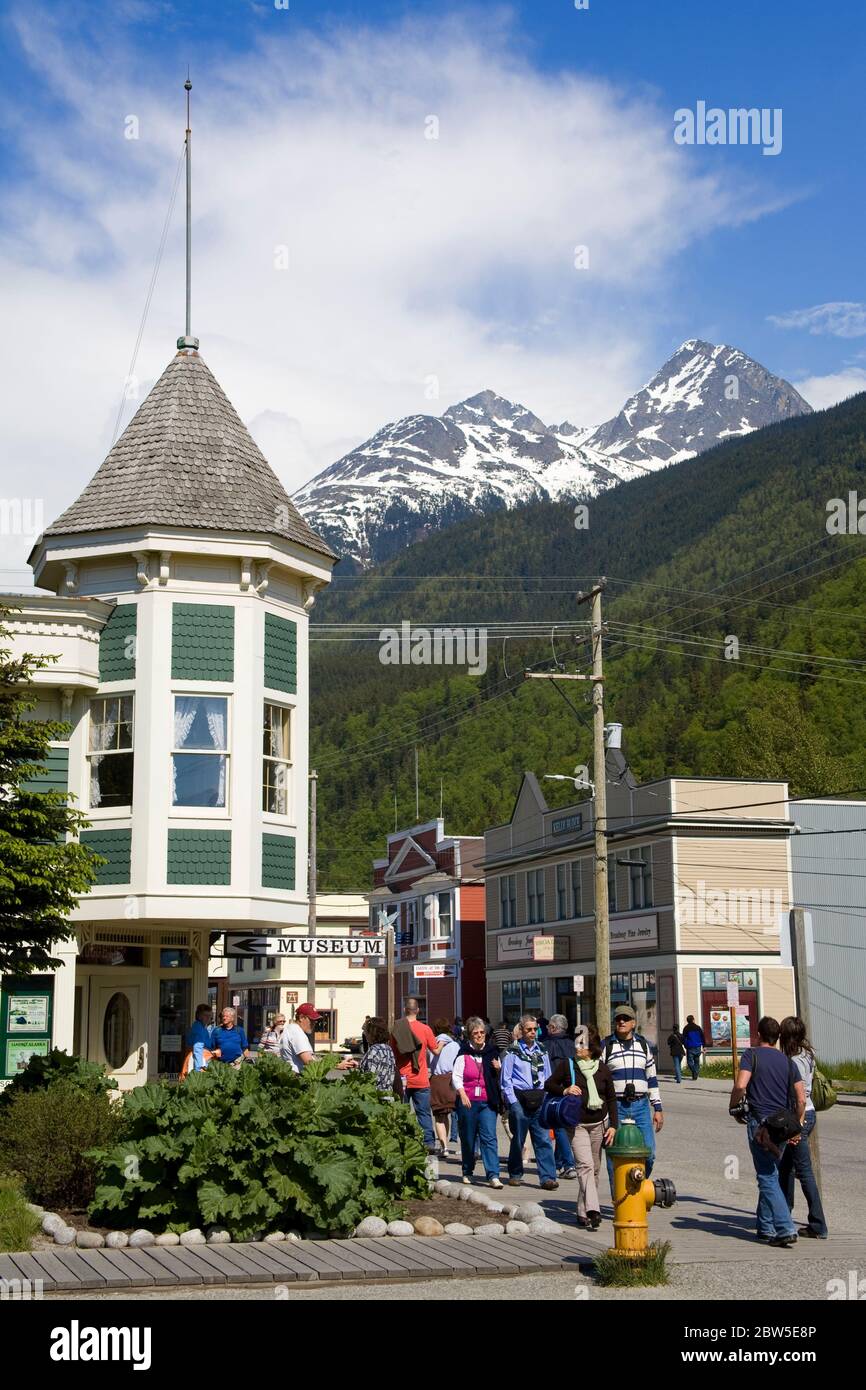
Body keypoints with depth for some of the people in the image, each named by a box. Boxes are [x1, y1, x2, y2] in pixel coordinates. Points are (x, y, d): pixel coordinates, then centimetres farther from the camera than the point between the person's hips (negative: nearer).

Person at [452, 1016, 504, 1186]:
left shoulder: (492, 1052, 9)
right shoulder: (464, 1054, 0)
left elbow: (501, 1078, 19)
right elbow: (456, 1077, -4)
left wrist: (498, 1069, -2)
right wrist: (462, 1094, -16)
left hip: (488, 1102, 1)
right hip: (468, 1101, -1)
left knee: (489, 1137, -10)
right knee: (468, 1138, 9)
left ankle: (493, 1175, -14)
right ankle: (467, 1172, 26)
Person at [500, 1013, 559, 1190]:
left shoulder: (542, 1052, 14)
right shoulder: (513, 1052, 0)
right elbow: (506, 1080, 0)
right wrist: (513, 1102, -7)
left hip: (539, 1101, 3)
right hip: (520, 1099, -3)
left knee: (543, 1140, -5)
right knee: (518, 1140, 5)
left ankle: (548, 1177, -7)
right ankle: (515, 1174, 21)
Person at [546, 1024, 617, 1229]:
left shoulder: (603, 1070, 3)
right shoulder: (566, 1065, -2)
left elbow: (611, 1099, 9)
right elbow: (549, 1085, 4)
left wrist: (613, 1125, 3)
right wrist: (564, 1090, -15)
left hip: (598, 1123, 3)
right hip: (576, 1125, -3)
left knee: (594, 1168, 7)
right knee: (585, 1165, -18)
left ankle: (583, 1212, 19)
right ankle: (593, 1210, -28)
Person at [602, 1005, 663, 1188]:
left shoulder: (643, 1044, 13)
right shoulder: (606, 1046, 3)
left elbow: (651, 1078, 17)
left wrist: (658, 1108, 13)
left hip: (640, 1106, 3)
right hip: (615, 1107, -3)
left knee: (648, 1154, -1)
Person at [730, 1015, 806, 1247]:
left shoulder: (752, 1055, -2)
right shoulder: (787, 1061, 11)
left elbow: (740, 1085, -17)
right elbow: (801, 1099, 7)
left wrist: (733, 1106, 0)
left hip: (760, 1123, -5)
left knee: (768, 1178, -5)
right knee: (769, 1175, 18)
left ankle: (786, 1230, -15)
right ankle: (765, 1228, 22)